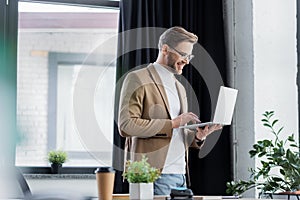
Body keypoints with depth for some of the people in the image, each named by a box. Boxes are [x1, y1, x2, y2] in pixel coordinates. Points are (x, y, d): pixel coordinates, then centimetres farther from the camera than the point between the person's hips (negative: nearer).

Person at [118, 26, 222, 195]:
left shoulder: (179, 87, 23)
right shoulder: (138, 79, -2)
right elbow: (126, 125, -14)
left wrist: (198, 136, 4)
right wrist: (172, 123, -16)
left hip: (180, 175, 8)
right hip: (154, 175, -7)